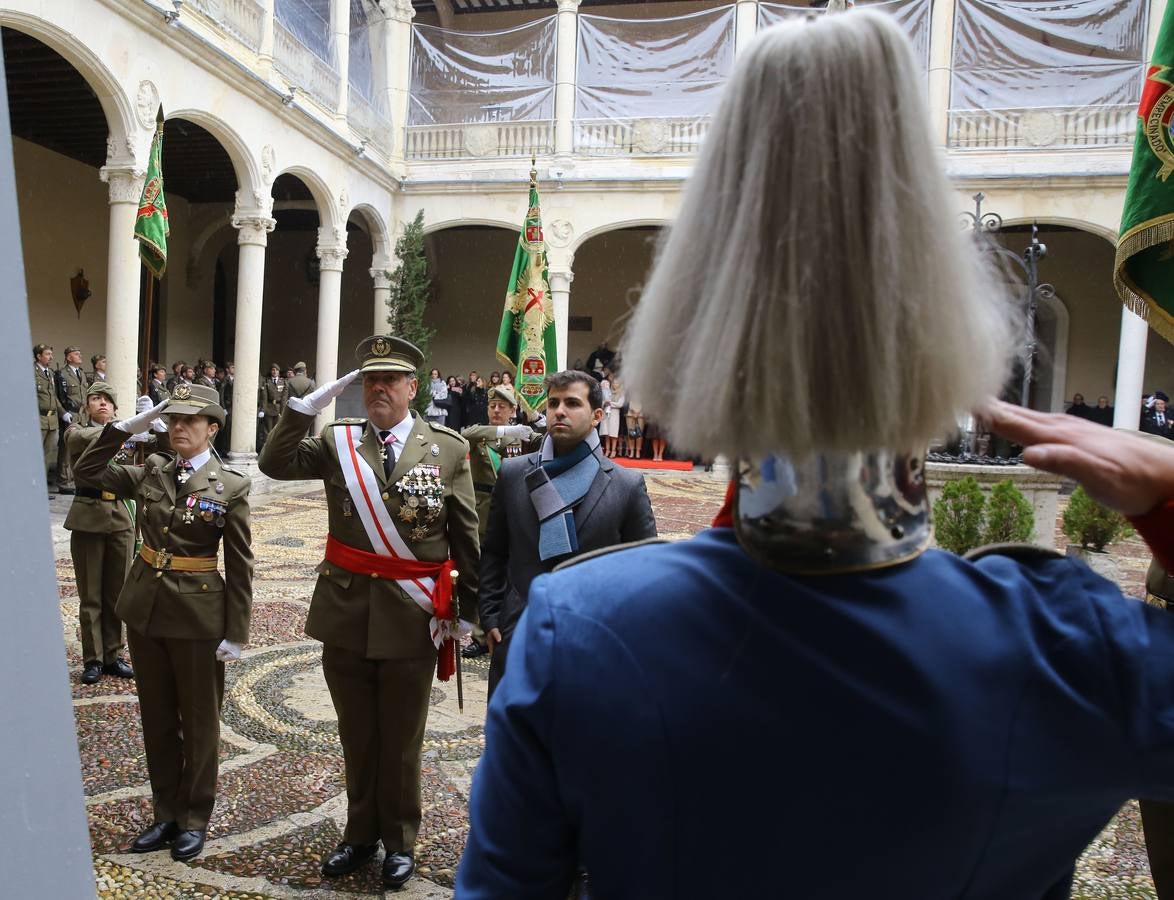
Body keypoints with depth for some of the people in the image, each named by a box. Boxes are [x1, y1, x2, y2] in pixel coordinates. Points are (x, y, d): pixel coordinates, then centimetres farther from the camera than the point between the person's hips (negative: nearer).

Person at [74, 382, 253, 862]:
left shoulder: (231, 485, -10)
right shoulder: (151, 470, 4)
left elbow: (240, 565, -9)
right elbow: (88, 470, 6)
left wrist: (236, 632, -10)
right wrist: (126, 427, -5)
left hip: (198, 614, -5)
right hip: (144, 607, 5)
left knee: (199, 721, 9)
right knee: (156, 718, 15)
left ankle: (194, 819, 25)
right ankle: (165, 813, 31)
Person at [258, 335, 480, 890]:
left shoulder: (449, 448, -5)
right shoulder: (337, 441, 3)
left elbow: (466, 535, -1)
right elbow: (275, 464, -8)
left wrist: (469, 609, 1)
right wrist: (310, 404, -13)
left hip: (412, 616, -2)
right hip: (346, 613, 3)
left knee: (401, 740, 13)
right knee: (357, 737, 18)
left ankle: (399, 841, 33)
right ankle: (361, 833, 38)